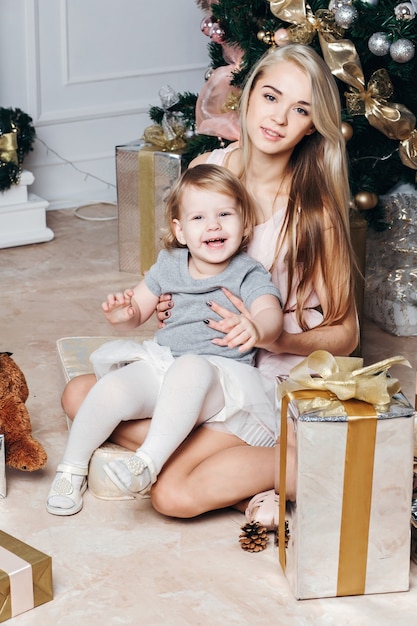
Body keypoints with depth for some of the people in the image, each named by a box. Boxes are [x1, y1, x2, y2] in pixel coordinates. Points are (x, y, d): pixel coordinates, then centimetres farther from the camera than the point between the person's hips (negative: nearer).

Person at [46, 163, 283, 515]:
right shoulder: (169, 266, 11)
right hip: (160, 364, 4)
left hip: (222, 374, -4)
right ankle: (72, 469, -5)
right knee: (113, 388, -25)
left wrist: (256, 329, -49)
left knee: (189, 369, -39)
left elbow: (271, 312, -23)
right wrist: (122, 313, -6)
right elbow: (137, 313, 20)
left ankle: (149, 462, -39)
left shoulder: (249, 276, -3)